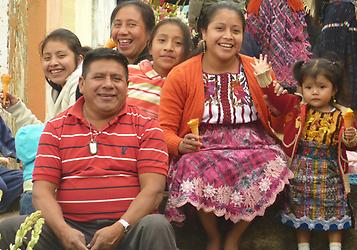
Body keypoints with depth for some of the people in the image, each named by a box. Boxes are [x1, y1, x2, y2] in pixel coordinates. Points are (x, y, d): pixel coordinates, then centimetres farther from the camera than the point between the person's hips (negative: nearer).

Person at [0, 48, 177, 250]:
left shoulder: (146, 127, 8)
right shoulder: (56, 128, 12)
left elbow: (153, 189, -3)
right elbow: (42, 190, 4)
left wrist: (119, 229, -18)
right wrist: (64, 231, -15)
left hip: (125, 229, -2)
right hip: (70, 228, 3)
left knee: (157, 227, -35)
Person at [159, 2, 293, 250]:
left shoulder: (257, 70, 5)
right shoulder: (180, 75, -1)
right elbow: (165, 130, -2)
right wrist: (181, 145, -23)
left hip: (254, 148, 2)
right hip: (204, 151, -2)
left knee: (274, 165, -29)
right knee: (199, 170, -35)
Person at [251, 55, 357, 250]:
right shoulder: (296, 107, -2)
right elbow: (275, 97, -5)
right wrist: (264, 76, -14)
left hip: (330, 171, -1)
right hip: (301, 171, 1)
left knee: (333, 209, 8)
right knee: (301, 210, 10)